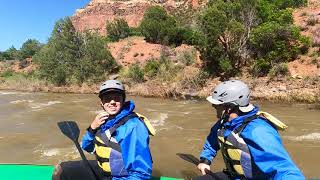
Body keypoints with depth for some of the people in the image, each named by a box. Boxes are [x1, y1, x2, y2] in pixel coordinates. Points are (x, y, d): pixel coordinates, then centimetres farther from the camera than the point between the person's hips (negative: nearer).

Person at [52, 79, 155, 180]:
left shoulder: (134, 127, -26)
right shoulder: (105, 119, -3)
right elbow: (87, 148, 8)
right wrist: (92, 128, -9)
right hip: (101, 169, 7)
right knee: (60, 171, 9)